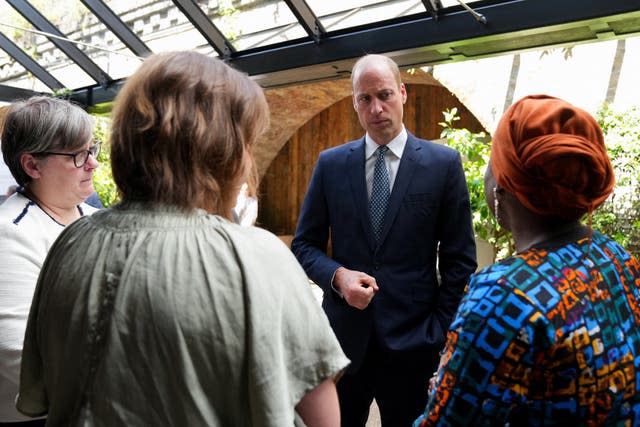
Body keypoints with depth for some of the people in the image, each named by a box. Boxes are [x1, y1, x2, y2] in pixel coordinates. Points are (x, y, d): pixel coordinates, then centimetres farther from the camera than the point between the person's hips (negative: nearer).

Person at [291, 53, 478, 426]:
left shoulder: (444, 164, -3)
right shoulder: (330, 164, 2)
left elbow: (460, 259, -1)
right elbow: (305, 244, 6)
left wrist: (440, 334, -5)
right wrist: (337, 275, -14)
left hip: (412, 340, -1)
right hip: (343, 336, 2)